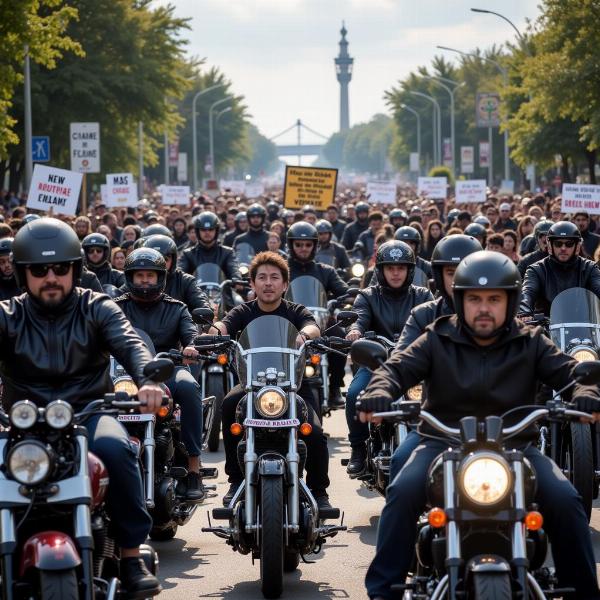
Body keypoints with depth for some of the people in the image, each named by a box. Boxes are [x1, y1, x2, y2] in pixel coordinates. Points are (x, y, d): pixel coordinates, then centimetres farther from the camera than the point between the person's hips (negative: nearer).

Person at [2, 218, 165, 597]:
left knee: (114, 447, -33)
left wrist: (146, 379, -34)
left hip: (89, 410, -1)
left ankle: (132, 556, -25)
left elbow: (129, 343, -11)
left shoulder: (97, 309, 8)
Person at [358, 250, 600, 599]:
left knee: (565, 500, -21)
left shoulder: (531, 343, 8)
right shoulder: (438, 340, 7)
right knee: (403, 493, -27)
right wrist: (380, 393, -28)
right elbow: (398, 368, -3)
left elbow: (571, 371, -1)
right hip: (444, 441, 0)